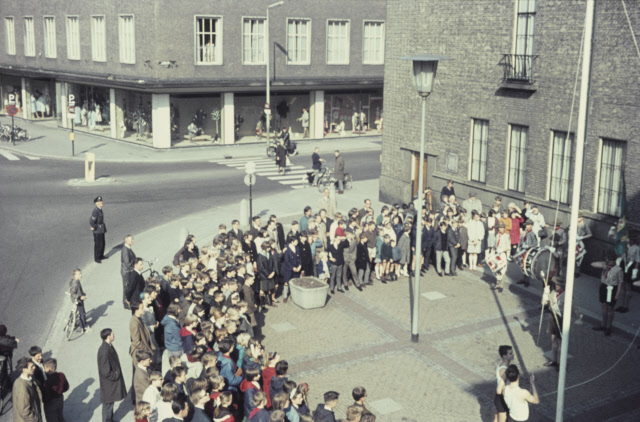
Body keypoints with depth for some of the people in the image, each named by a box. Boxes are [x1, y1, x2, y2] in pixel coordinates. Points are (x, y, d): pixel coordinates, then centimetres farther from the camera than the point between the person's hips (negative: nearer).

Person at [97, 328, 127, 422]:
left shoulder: (109, 346, -1)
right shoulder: (104, 351, -31)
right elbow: (106, 372, -28)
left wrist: (116, 375, 14)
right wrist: (115, 376, -15)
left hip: (112, 381, 10)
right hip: (108, 383, -10)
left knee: (110, 402, 24)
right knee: (108, 403, 8)